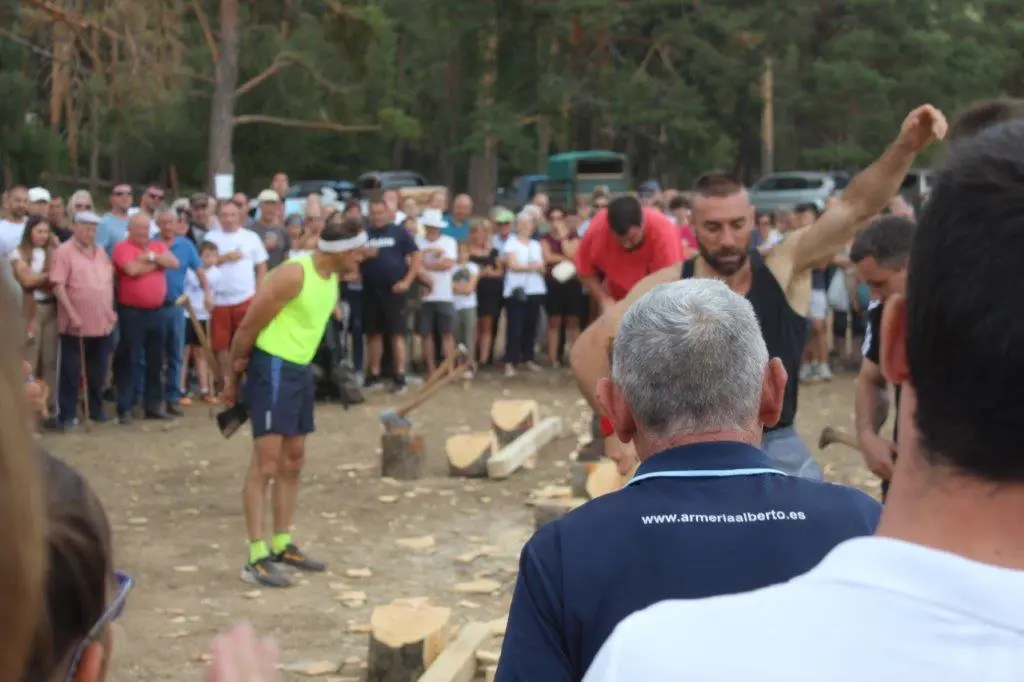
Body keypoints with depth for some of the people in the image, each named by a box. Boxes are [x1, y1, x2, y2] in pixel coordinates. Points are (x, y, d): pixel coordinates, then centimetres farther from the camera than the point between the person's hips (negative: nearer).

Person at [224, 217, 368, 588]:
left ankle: (282, 545, 26)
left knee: (293, 462, 15)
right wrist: (234, 375, -6)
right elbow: (249, 324, -16)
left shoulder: (332, 278, 8)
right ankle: (256, 557, -7)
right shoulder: (294, 274, -20)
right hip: (273, 368, -9)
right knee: (266, 462, -9)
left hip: (301, 369, 9)